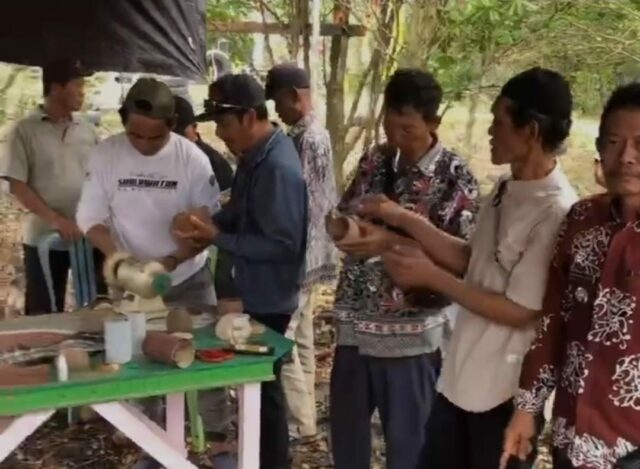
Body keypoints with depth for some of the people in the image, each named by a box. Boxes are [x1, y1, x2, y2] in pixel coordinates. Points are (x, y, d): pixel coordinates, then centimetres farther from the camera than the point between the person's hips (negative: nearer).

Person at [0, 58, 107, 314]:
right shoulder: (26, 130, -4)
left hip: (89, 234, 3)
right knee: (44, 315, 5)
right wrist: (56, 220, -17)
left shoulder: (87, 130, 6)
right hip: (43, 237, -3)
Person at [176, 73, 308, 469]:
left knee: (264, 385, 6)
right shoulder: (256, 155, 3)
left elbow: (283, 245, -26)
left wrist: (218, 238, -24)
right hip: (255, 292, 9)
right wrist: (210, 225, -5)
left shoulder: (277, 168, -26)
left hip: (269, 298, -9)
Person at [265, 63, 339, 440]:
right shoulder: (316, 134, 13)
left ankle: (300, 421, 6)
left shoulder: (307, 140, -19)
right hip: (308, 253, 10)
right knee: (301, 335, 16)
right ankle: (304, 410, 27)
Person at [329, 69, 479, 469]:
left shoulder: (455, 176, -11)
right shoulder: (374, 159, 5)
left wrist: (391, 243, -23)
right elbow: (345, 215, 13)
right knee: (345, 436, 21)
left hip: (410, 333, -5)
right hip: (354, 325, 5)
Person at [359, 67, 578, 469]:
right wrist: (405, 220, 5)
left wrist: (431, 277, -19)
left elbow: (519, 311, -22)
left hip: (506, 391, -8)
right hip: (461, 376, 8)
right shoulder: (507, 190, 4)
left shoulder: (557, 213, -23)